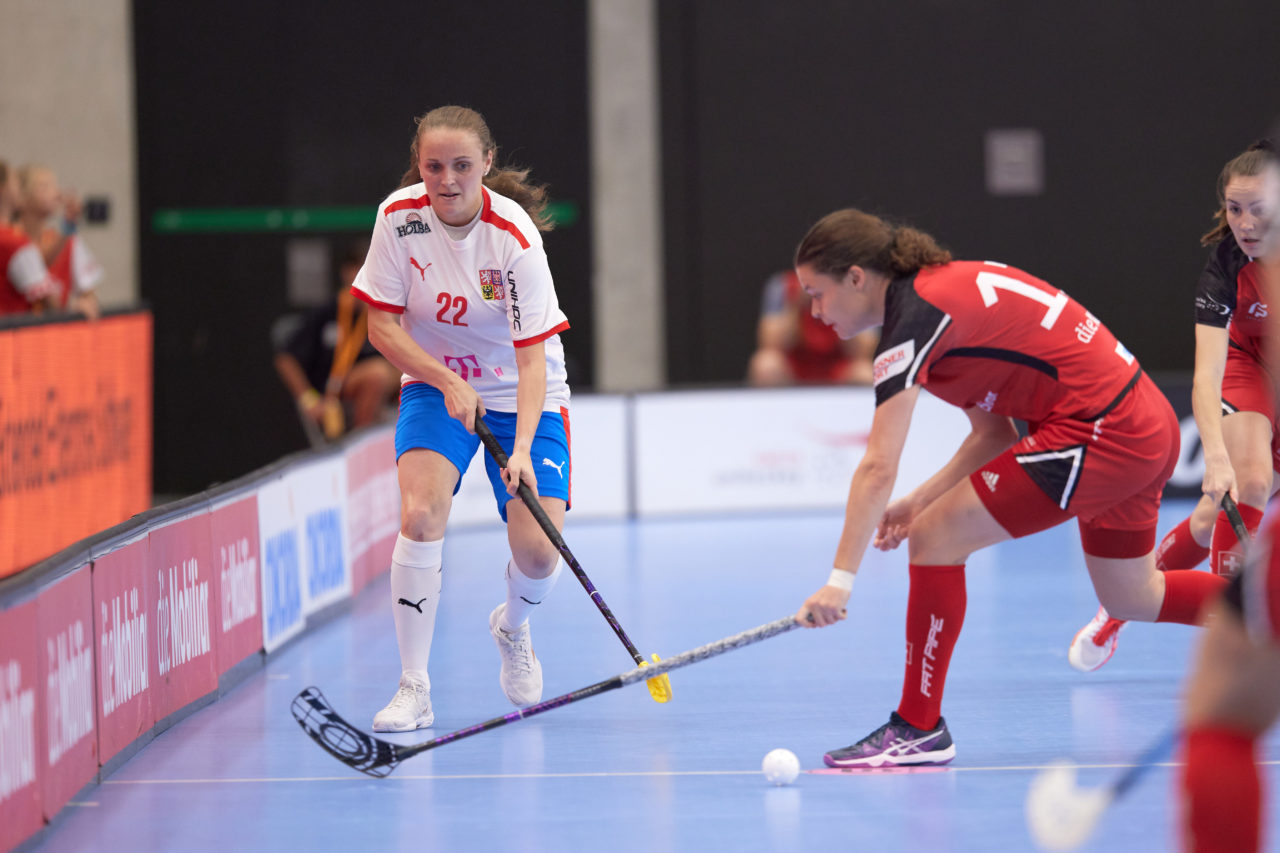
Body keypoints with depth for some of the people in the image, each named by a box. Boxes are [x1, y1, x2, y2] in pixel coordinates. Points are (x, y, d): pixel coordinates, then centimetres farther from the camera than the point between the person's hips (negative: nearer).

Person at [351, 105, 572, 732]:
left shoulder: (515, 237, -24)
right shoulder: (400, 217, -17)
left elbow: (531, 354, -26)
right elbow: (381, 325, -9)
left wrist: (522, 449, -38)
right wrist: (449, 381, -22)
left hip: (518, 394, -1)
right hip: (435, 383, 1)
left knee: (539, 554, -13)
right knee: (422, 513, -25)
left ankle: (511, 626, 26)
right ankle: (413, 690, -16)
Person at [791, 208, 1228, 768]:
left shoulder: (914, 316, -14)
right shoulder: (943, 291, 14)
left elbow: (878, 468, -21)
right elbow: (994, 432, 17)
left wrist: (840, 579, -23)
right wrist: (922, 499, 8)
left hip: (1100, 435, -10)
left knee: (936, 539, -6)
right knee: (1132, 598, 25)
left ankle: (919, 728, 2)